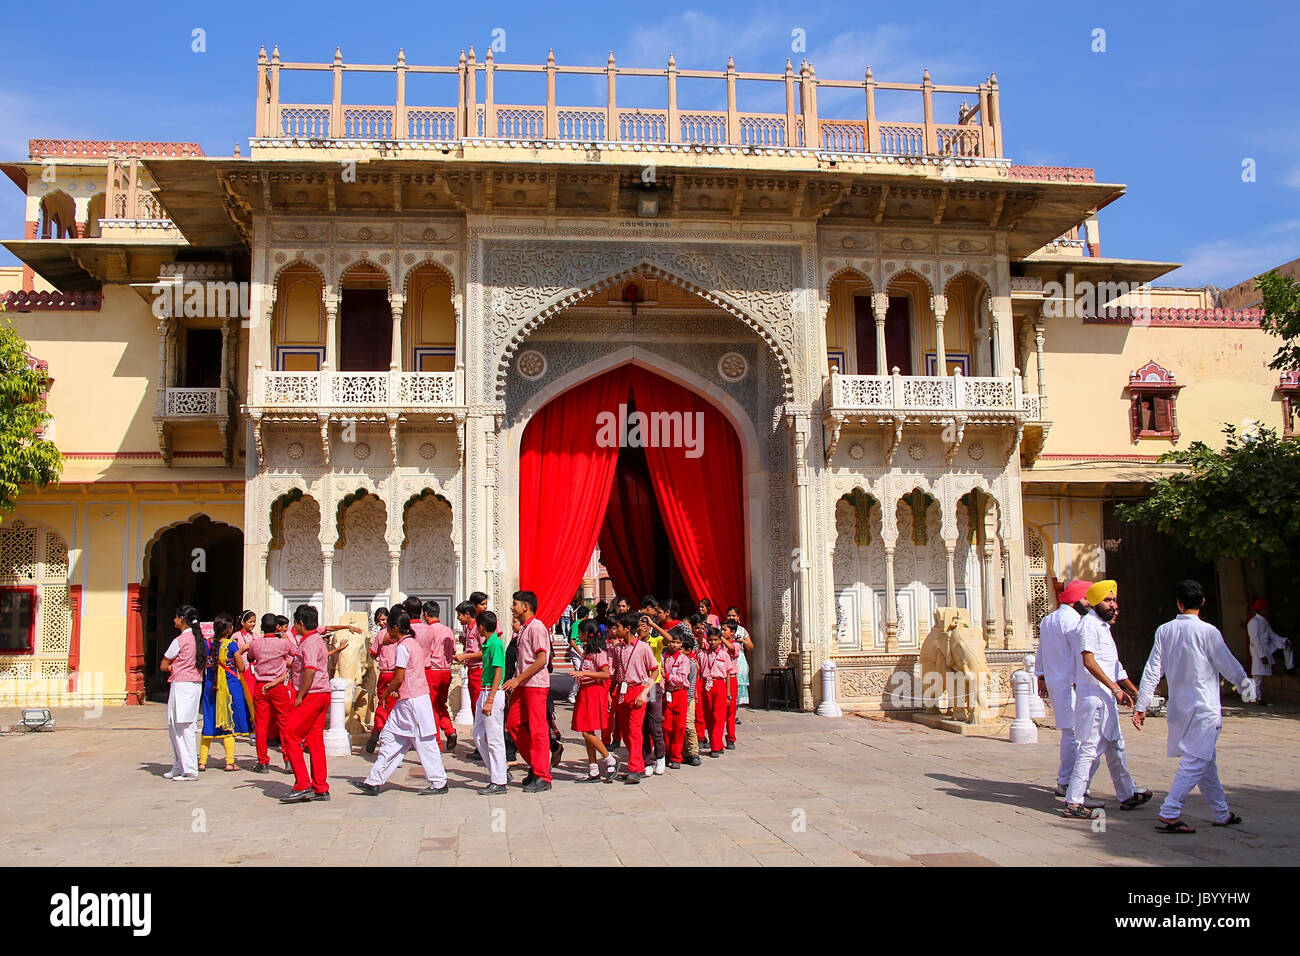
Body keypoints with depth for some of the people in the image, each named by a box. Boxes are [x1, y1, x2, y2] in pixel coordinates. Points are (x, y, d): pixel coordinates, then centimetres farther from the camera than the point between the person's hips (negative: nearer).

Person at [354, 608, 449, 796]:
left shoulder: (402, 647, -14)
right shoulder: (415, 643, 13)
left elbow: (399, 678, -17)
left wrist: (387, 692, 1)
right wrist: (397, 690, 17)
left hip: (411, 701, -10)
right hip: (419, 695, 10)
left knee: (424, 742, -2)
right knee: (390, 738, 10)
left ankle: (439, 783, 5)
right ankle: (374, 781, 12)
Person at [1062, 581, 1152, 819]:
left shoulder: (1103, 626, 19)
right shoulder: (1089, 624, -13)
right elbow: (1089, 661, -23)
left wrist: (1133, 691, 28)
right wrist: (1115, 688, -23)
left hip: (1106, 697, 10)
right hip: (1093, 696, -10)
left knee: (1115, 746, 18)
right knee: (1090, 748, -9)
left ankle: (1127, 795, 30)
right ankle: (1073, 802, -6)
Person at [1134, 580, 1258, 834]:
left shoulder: (1164, 631, 0)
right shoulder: (1207, 631, -13)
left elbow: (1152, 670, -1)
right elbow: (1229, 666, -4)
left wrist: (1141, 706, 3)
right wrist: (1245, 686, 16)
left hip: (1178, 706, 6)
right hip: (1204, 708, -6)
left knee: (1206, 760, 18)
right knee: (1195, 761, -4)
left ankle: (1222, 813, 30)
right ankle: (1169, 815, -11)